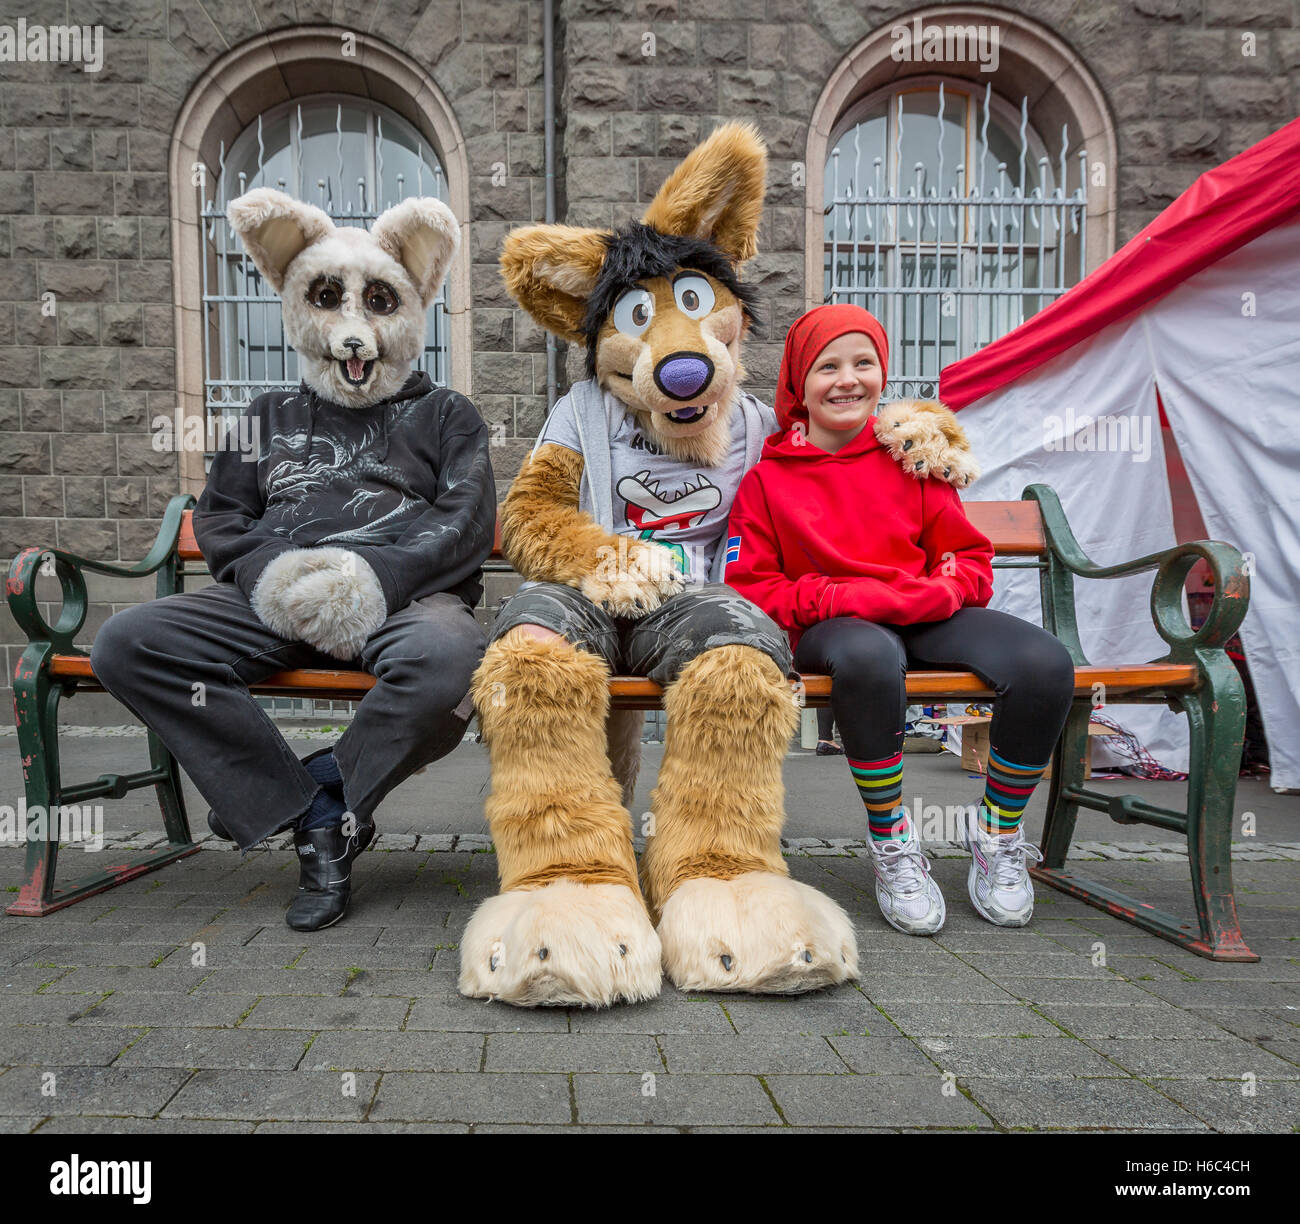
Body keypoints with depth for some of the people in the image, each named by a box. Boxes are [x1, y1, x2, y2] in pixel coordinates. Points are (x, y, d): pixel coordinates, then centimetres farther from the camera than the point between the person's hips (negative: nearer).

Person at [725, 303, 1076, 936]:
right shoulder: (767, 478, 6)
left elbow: (968, 558, 14)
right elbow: (750, 589, -1)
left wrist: (934, 593, -10)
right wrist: (837, 598, -16)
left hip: (927, 617, 4)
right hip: (832, 626, -3)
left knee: (1046, 663, -24)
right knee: (868, 656, -41)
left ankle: (997, 833, 1)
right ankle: (890, 843, -17)